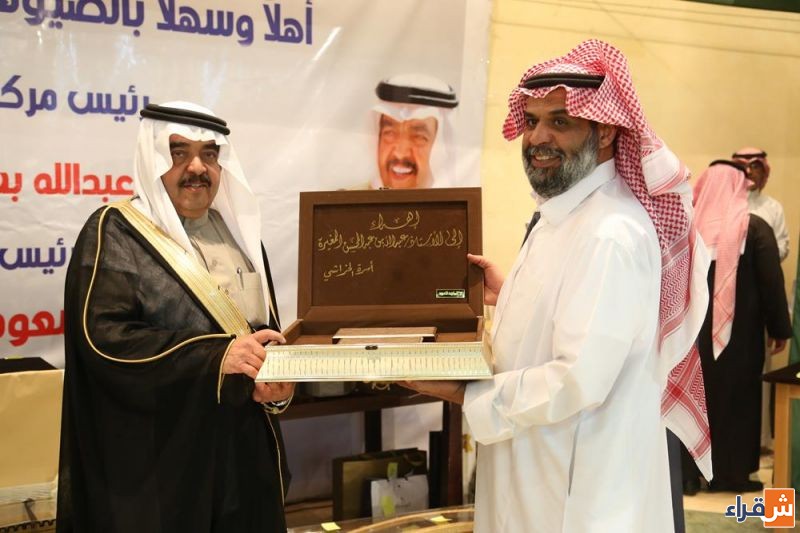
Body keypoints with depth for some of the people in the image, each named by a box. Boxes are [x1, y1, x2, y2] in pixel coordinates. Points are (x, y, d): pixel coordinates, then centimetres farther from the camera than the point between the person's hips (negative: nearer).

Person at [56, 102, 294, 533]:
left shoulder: (236, 232, 12)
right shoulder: (115, 233, -7)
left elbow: (267, 330, 13)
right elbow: (101, 337, -19)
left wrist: (275, 382, -9)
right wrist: (217, 356, -26)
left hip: (242, 446, 6)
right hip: (155, 456, -6)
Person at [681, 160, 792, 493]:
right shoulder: (755, 227, -8)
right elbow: (772, 282, -8)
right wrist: (779, 328, 0)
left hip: (693, 330, 2)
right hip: (739, 332, -2)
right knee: (736, 397, 9)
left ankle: (690, 473, 14)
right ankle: (733, 474, 15)